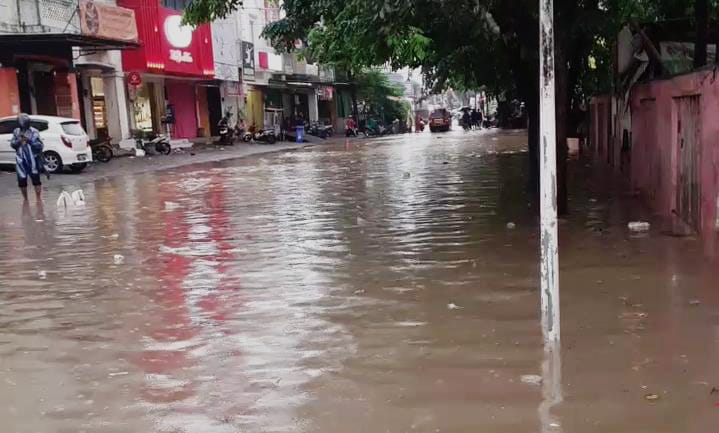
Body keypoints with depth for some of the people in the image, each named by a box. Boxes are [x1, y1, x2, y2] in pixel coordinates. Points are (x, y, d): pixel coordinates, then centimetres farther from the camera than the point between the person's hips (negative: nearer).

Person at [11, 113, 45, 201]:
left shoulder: (34, 132, -6)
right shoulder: (16, 132, 7)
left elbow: (40, 146, -10)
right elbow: (12, 144, 5)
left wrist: (29, 140, -22)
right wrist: (19, 141, -14)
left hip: (32, 160, -4)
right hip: (21, 160, 4)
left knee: (36, 179, 0)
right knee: (22, 180, 8)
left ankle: (38, 199, 7)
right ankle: (25, 200, 24)